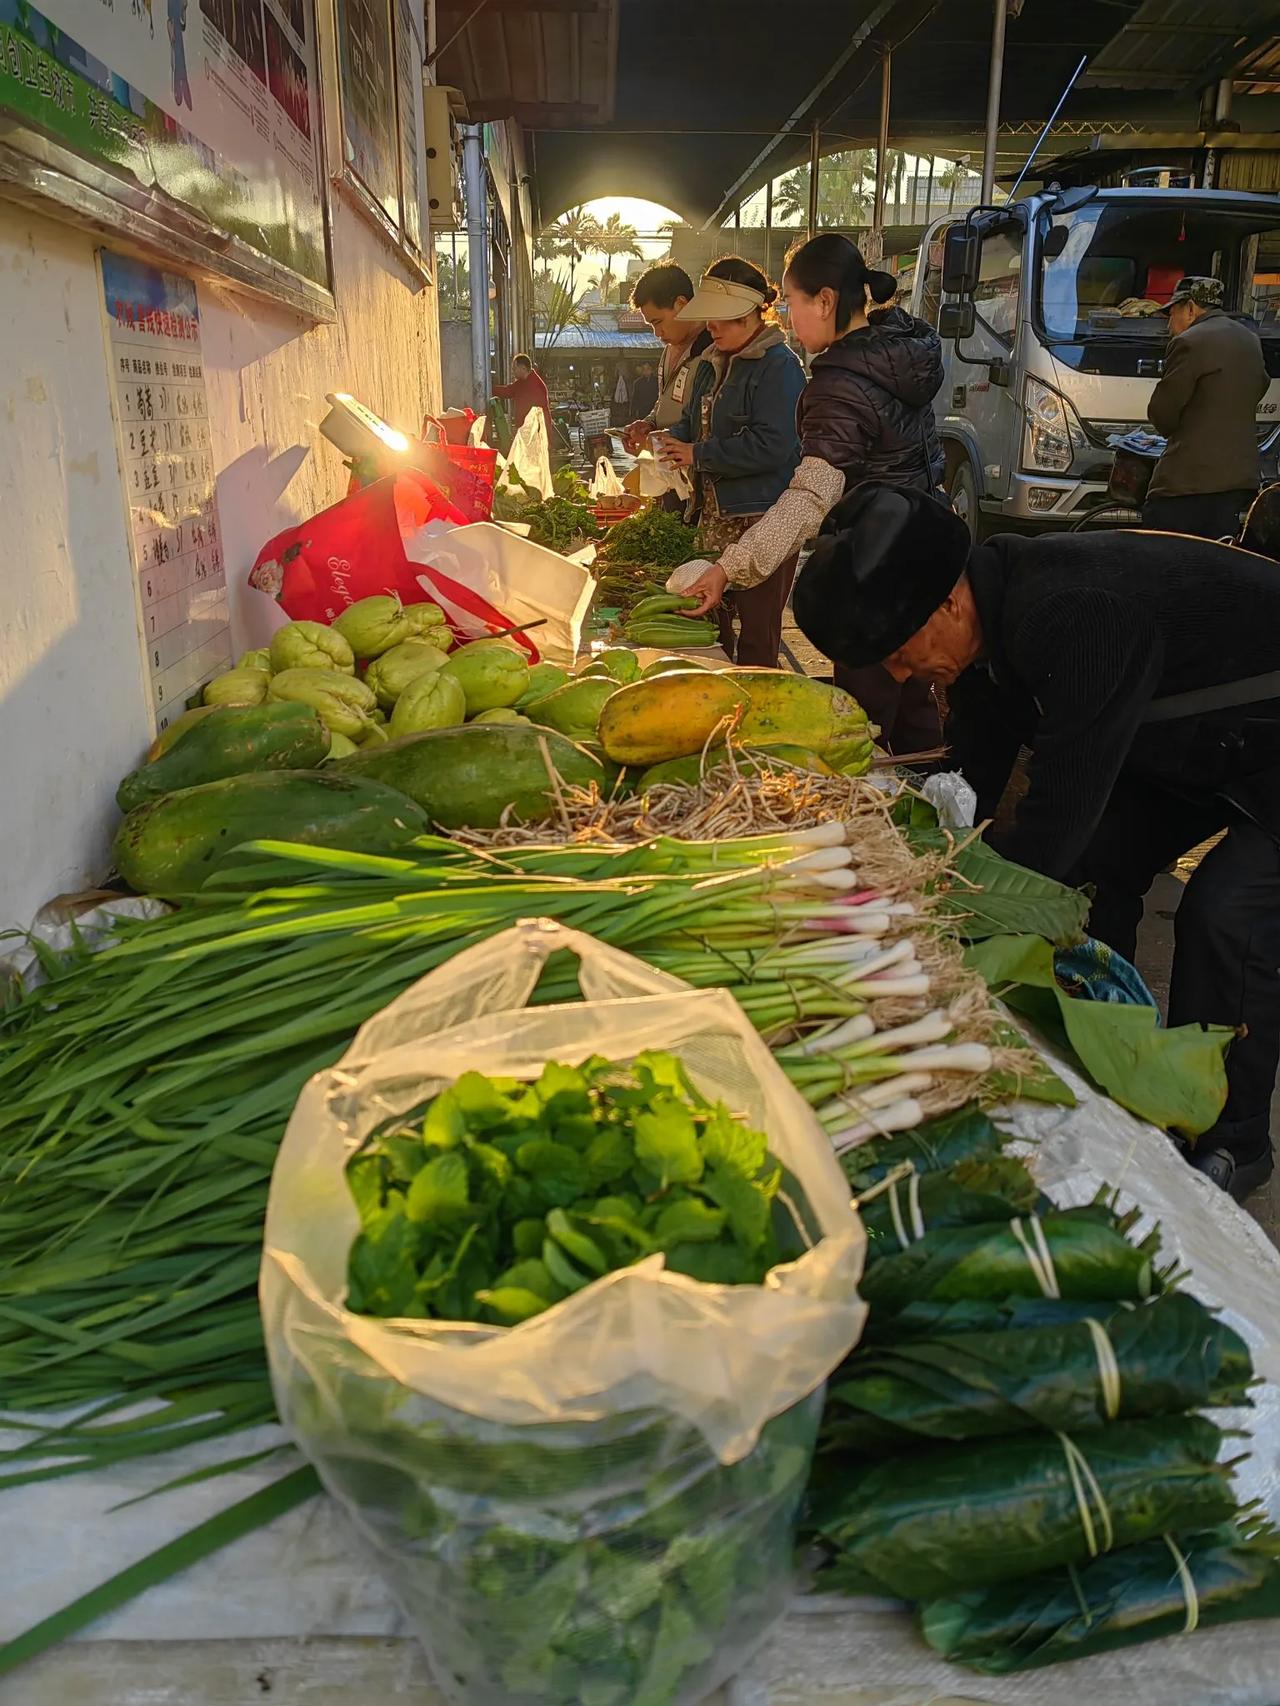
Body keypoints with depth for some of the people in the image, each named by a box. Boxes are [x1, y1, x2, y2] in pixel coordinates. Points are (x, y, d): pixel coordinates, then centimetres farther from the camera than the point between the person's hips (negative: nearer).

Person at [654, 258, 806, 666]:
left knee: (756, 641, -4)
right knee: (712, 627, 12)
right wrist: (668, 438, 2)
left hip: (762, 522, -8)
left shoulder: (778, 365, -11)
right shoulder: (712, 363, 16)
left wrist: (699, 454, -16)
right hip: (715, 517, 8)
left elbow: (774, 446, -21)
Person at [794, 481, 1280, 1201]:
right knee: (1089, 869, 1)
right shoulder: (992, 611, -9)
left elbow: (1058, 813, -38)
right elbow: (973, 778, 0)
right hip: (1180, 746, 9)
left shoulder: (1075, 614, -39)